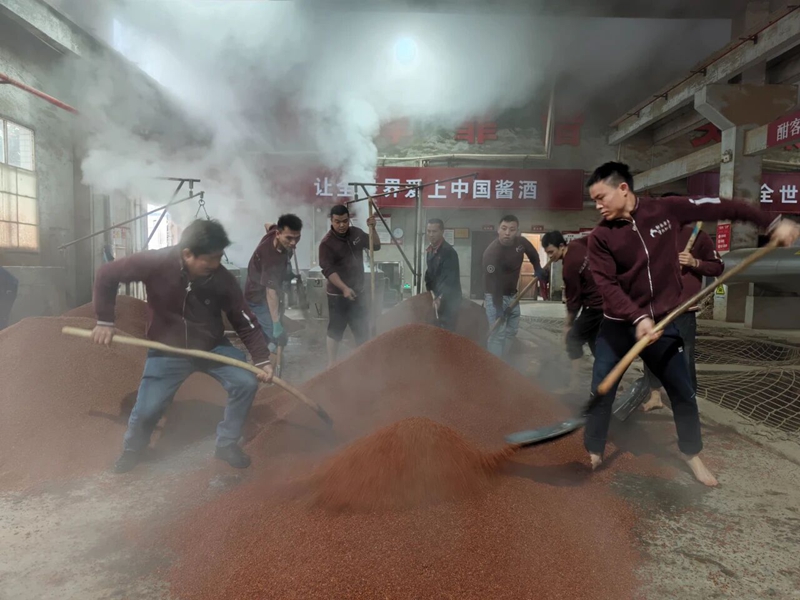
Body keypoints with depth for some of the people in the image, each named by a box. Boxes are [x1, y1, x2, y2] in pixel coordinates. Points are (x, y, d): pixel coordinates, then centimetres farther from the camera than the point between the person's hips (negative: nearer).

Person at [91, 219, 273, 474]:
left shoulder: (223, 280, -20)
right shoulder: (155, 263, -25)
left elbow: (246, 323, -12)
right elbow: (106, 275, -11)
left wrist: (262, 359, -17)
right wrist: (105, 321, -10)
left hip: (213, 346, 2)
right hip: (167, 350, -1)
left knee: (246, 382, -15)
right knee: (146, 409, -3)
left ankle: (226, 444, 7)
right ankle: (132, 450, 34)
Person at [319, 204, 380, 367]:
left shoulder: (356, 233, 3)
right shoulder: (327, 243, -16)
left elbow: (375, 246, 9)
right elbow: (328, 270, -22)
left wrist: (372, 228, -8)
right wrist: (344, 288, -33)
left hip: (358, 291, 6)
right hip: (338, 294, -6)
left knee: (363, 328, 15)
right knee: (335, 330, 3)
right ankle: (331, 364, 15)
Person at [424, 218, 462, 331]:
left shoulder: (449, 251, -17)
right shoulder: (430, 250, 9)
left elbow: (450, 279, -24)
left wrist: (440, 298, -33)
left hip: (448, 300, -8)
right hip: (437, 297, 8)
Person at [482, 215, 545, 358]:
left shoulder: (520, 242, -8)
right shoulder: (492, 252, -29)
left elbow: (533, 253, 18)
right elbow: (494, 282, -32)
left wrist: (537, 268, 11)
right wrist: (498, 308, -33)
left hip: (512, 294, 8)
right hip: (495, 296, -8)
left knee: (512, 331, 14)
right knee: (498, 334, -12)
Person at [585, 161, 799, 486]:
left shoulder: (666, 210, -5)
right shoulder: (600, 237, -9)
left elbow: (719, 207, 3)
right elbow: (607, 285, -17)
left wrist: (772, 223, 3)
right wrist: (637, 318, -29)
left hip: (662, 323, 1)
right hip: (618, 325, -1)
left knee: (684, 393, 11)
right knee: (601, 392, 2)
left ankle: (691, 453, 36)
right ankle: (592, 453, 21)